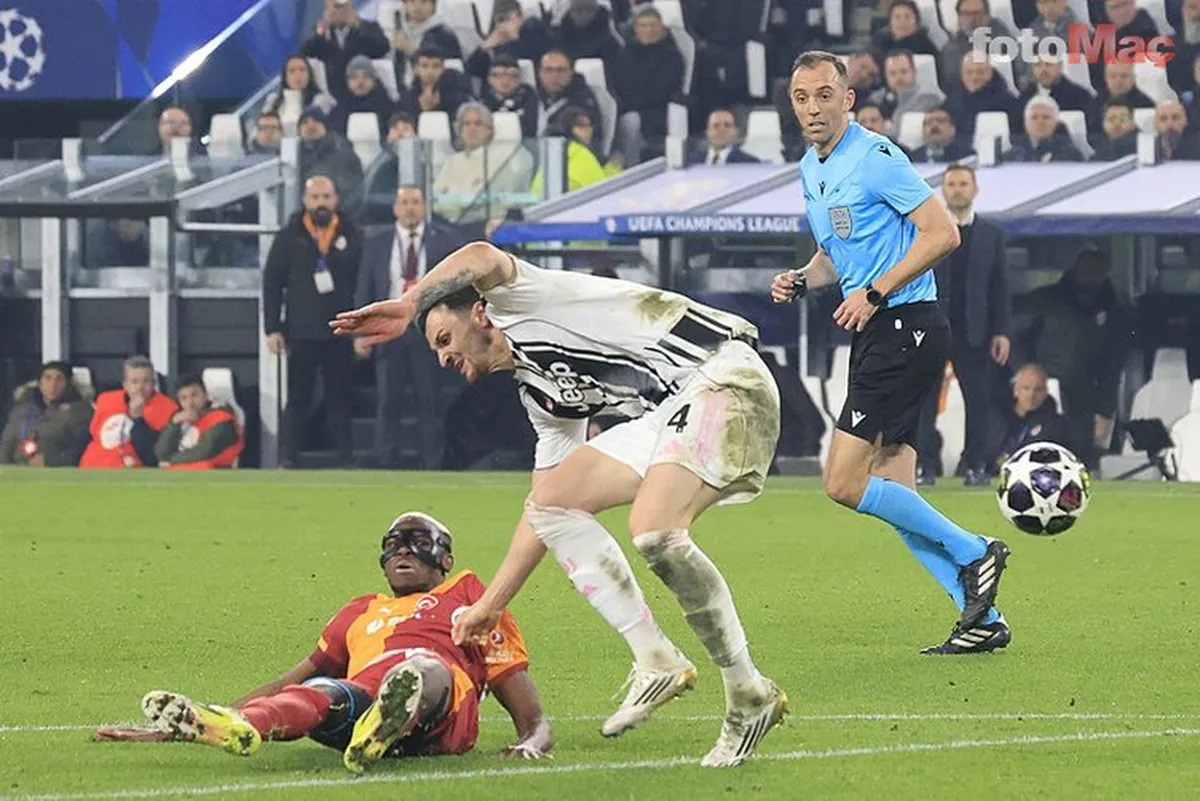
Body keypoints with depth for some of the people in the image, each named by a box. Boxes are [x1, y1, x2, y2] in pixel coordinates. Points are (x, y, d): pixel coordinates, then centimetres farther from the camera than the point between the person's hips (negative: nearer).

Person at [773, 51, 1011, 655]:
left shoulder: (874, 158, -12)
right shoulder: (811, 169, 16)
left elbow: (943, 232, -17)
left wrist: (875, 292, -18)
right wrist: (801, 281, 8)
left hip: (906, 328, -10)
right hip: (878, 334, 10)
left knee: (846, 484, -14)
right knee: (894, 500, 5)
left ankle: (973, 554, -4)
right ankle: (982, 618, 7)